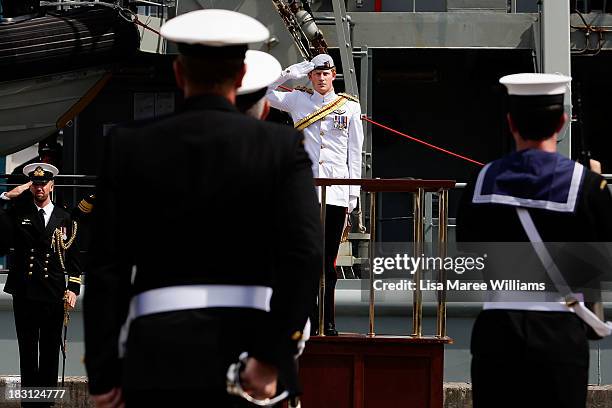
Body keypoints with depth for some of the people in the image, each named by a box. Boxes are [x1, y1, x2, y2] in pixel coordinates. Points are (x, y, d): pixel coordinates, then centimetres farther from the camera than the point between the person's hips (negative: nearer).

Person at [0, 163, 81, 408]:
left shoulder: (64, 219, 7)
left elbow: (72, 257, 9)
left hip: (54, 296, 0)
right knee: (27, 351, 6)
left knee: (51, 351, 4)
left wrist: (73, 289, 0)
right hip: (24, 294, 0)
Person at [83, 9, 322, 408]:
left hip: (160, 355, 0)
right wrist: (272, 355, -11)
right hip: (248, 346, 0)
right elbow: (305, 252, -12)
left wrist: (103, 372, 2)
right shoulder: (280, 145, 1)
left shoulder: (129, 145, 3)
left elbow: (108, 266, 0)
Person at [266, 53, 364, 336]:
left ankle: (328, 323, 9)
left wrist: (353, 194, 4)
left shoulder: (350, 107, 10)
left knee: (328, 261, 4)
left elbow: (355, 153, 10)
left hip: (336, 193, 0)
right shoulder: (298, 101, 10)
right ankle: (307, 320, -1)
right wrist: (292, 72, 3)